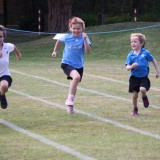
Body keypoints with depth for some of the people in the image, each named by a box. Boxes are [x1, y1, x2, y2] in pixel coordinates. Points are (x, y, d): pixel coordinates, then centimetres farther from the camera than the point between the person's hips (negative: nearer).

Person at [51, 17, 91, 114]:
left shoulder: (84, 38, -8)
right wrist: (55, 51, 20)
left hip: (79, 66, 3)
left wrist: (85, 40, -28)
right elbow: (59, 40, 17)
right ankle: (70, 99, -20)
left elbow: (88, 51, -19)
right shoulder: (67, 37, -6)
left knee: (74, 85, 15)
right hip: (67, 64, -3)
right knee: (76, 77, -31)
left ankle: (70, 105, 36)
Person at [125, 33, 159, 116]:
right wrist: (132, 66, -29)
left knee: (142, 89, -27)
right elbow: (127, 67, -6)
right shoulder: (130, 55, -2)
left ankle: (144, 97, 9)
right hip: (134, 78, 2)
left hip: (143, 77, -2)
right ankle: (135, 109, 26)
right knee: (134, 95, 3)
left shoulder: (146, 53, -6)